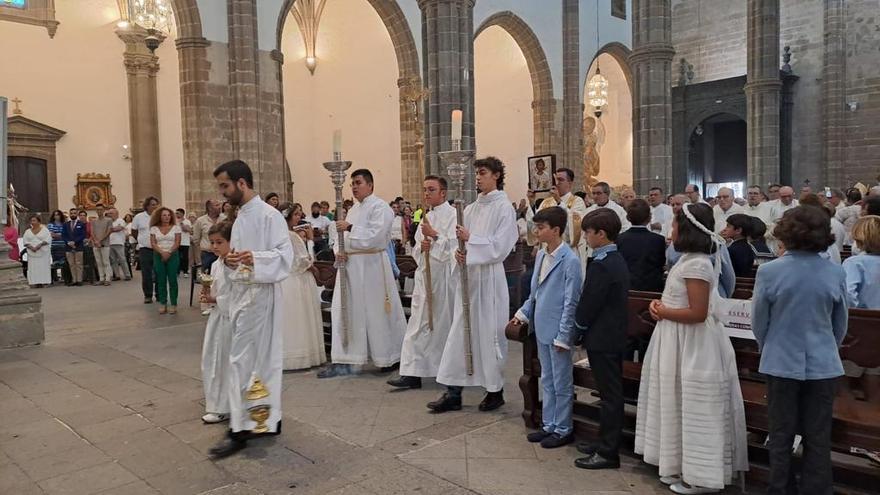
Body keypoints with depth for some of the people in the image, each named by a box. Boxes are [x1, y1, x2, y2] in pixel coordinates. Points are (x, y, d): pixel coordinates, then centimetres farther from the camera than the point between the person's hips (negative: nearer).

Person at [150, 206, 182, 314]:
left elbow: (177, 243, -2)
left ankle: (173, 304, 1)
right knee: (161, 280, 3)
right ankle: (162, 304, 9)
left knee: (172, 280, -3)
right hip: (158, 256, 2)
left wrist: (169, 253, -13)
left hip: (173, 255, -2)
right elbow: (153, 243, 0)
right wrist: (162, 252, -14)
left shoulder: (176, 227, 4)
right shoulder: (154, 228, 8)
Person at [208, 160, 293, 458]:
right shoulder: (240, 217, 15)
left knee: (242, 362, -7)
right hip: (241, 293, 9)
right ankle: (268, 419, 21)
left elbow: (285, 255, -18)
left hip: (258, 295, -9)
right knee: (262, 358, 13)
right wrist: (231, 260, -1)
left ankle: (241, 430, 1)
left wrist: (255, 258, -35)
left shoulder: (269, 215, -13)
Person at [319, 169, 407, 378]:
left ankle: (391, 357, 17)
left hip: (371, 265, -8)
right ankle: (343, 361, 8)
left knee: (377, 312, 1)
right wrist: (338, 250, -1)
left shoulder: (380, 207, -7)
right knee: (345, 311, 4)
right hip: (350, 266, 8)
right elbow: (340, 234, 18)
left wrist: (350, 228, -19)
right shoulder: (354, 209, 18)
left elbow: (375, 235, -20)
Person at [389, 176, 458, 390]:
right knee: (420, 323, 5)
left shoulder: (453, 215, -7)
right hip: (425, 275, 7)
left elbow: (454, 246, -15)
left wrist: (434, 235, -15)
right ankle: (413, 373, 9)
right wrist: (421, 246, -3)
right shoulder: (426, 217, 16)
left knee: (445, 322, 3)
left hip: (445, 276, -7)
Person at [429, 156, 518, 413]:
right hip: (468, 276, 6)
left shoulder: (503, 207, -5)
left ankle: (495, 390, 19)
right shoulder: (471, 209, 13)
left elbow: (500, 247, -13)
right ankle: (453, 392, 11)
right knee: (460, 331, 5)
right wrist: (460, 253, -5)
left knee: (489, 332, 3)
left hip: (489, 278, -6)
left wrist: (470, 239, -15)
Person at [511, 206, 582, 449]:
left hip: (558, 331, -8)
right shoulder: (541, 255, 7)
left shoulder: (570, 260, -17)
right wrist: (522, 314, 10)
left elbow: (571, 302, -16)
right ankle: (549, 425, 30)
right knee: (547, 380, 18)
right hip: (542, 328, 8)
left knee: (562, 383, 6)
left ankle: (563, 430, 20)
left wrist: (563, 336, -16)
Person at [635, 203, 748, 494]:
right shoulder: (690, 260, 11)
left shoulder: (696, 264, -21)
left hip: (692, 345, -11)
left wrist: (662, 312, -14)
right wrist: (660, 305, 1)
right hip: (681, 342, 11)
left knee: (693, 409, 0)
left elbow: (698, 313, -26)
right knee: (680, 406, 17)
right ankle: (685, 467, 29)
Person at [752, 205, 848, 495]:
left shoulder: (769, 271, -14)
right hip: (823, 365, 2)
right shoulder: (836, 273, -6)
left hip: (782, 363, -1)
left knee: (781, 436, 13)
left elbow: (759, 324, -4)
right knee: (818, 439, 13)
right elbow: (840, 325, 6)